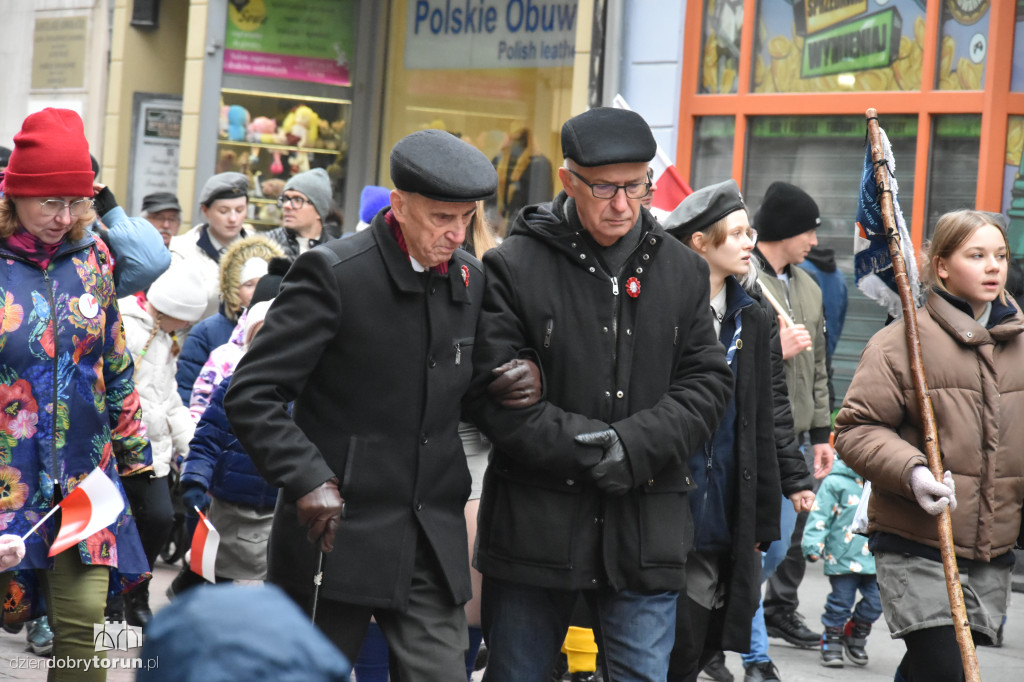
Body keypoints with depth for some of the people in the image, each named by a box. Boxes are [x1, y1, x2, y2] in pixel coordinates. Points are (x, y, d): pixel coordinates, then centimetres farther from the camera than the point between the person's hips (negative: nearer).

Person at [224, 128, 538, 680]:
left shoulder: (470, 279, 8)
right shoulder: (332, 273, -11)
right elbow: (251, 396, -13)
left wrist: (517, 377, -2)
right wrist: (309, 480, -25)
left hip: (432, 543, 5)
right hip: (336, 531, -5)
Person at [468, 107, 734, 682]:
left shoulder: (683, 271, 8)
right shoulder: (514, 267, -4)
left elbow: (708, 382, 4)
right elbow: (493, 391, -9)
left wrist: (635, 445, -12)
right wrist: (587, 448, -18)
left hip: (646, 529, 2)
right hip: (537, 525, -2)